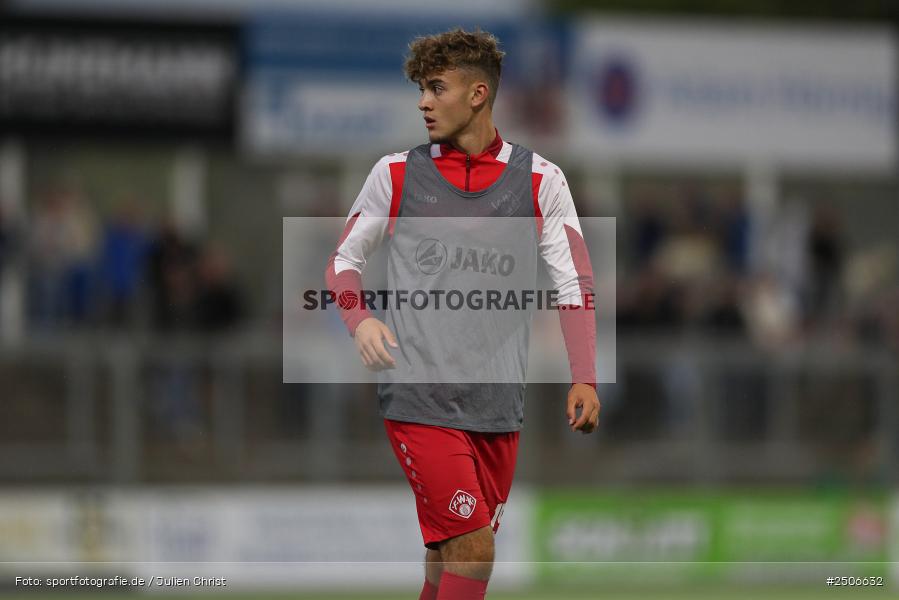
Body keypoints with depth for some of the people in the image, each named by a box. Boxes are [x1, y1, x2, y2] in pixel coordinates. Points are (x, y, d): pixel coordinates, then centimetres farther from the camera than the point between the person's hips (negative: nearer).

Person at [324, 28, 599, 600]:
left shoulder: (540, 180, 5)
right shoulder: (395, 173, 5)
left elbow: (574, 282, 5)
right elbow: (344, 259, 13)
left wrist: (584, 379, -6)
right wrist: (361, 322, -7)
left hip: (498, 402, 2)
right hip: (417, 397, -2)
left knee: (455, 552, 7)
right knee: (472, 550, -15)